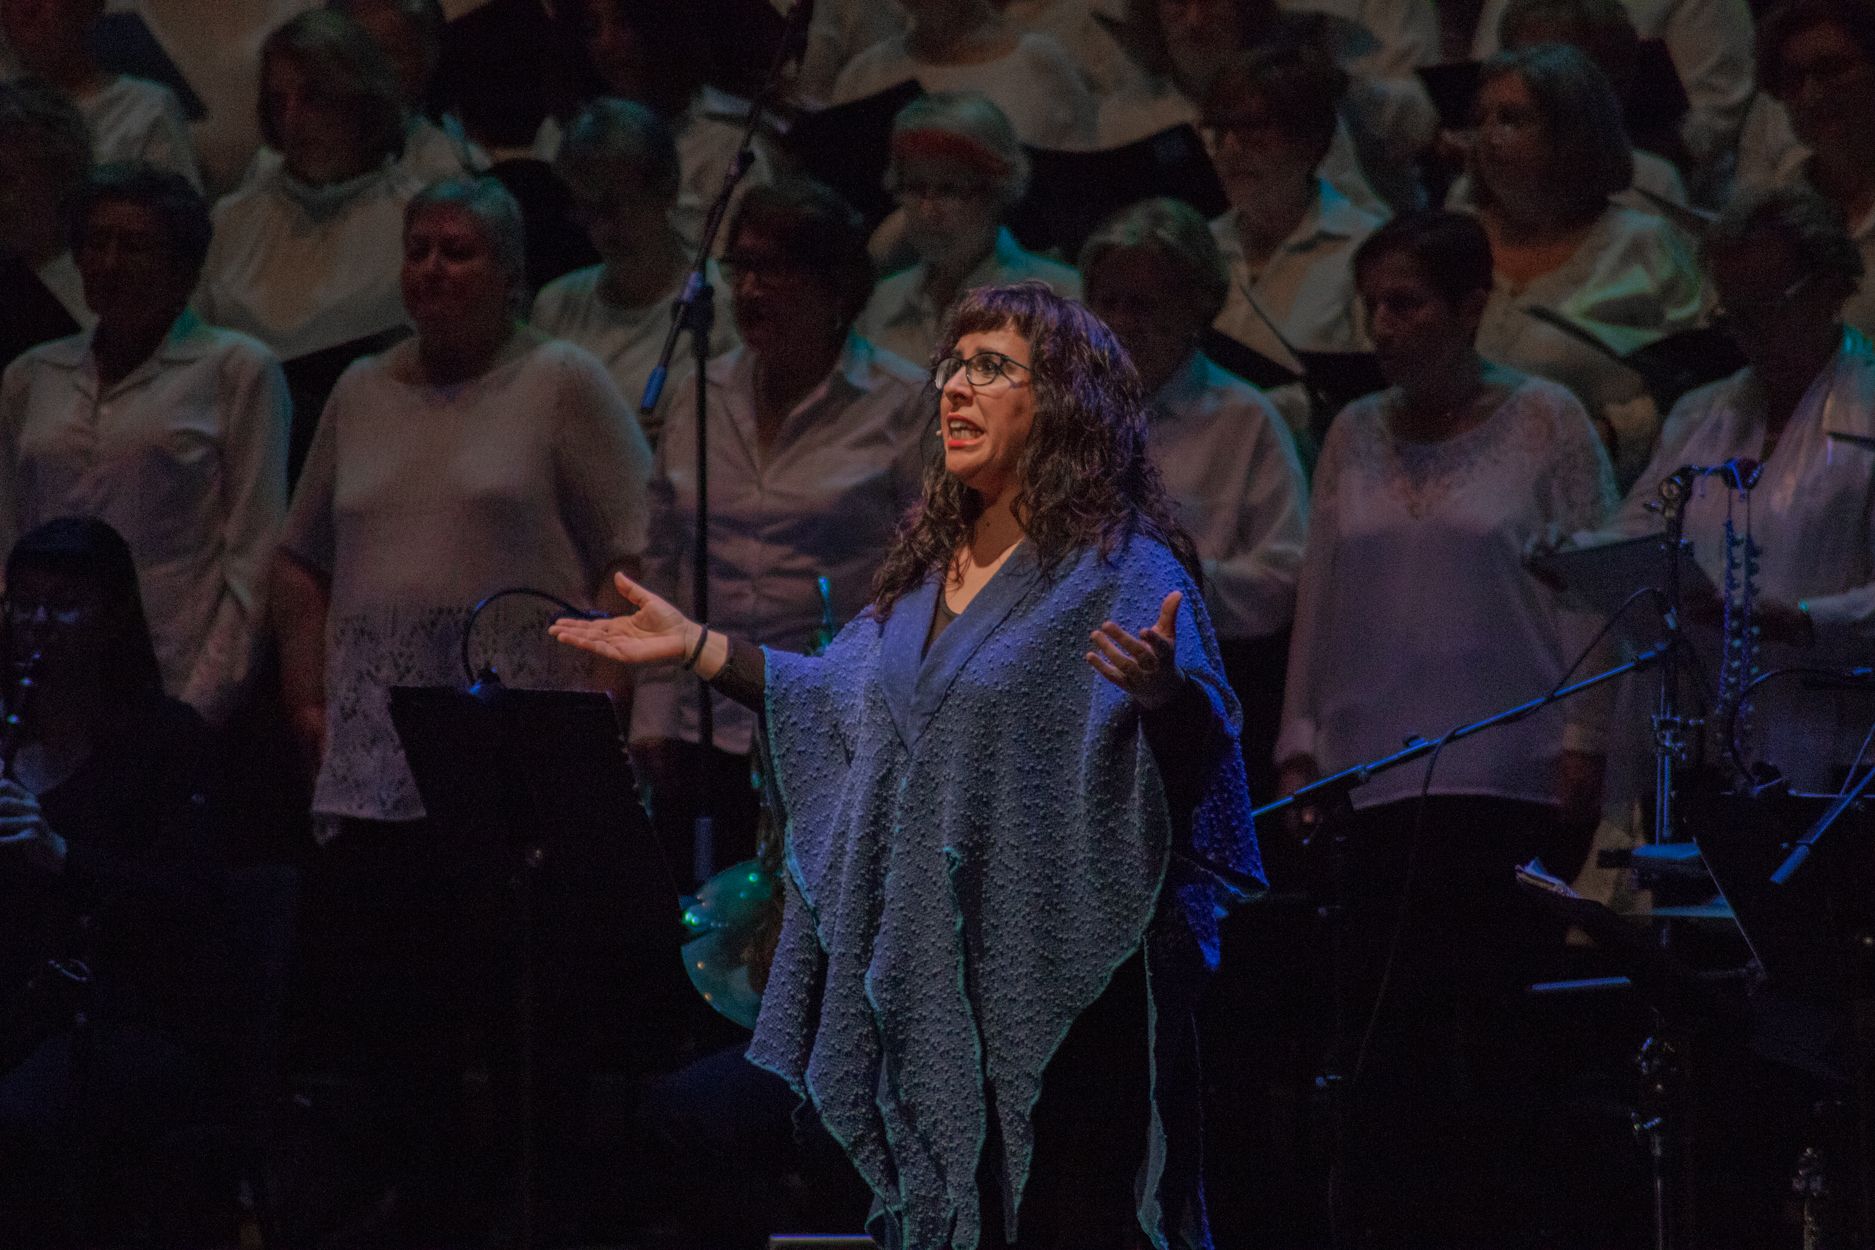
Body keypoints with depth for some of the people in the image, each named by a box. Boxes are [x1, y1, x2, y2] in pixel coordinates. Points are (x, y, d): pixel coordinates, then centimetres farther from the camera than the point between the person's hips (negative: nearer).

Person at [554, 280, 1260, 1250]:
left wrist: (1164, 694, -44)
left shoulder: (1121, 571, -10)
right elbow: (848, 701, 27)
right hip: (929, 977, 7)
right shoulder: (933, 569, 14)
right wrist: (696, 649, 26)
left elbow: (1202, 752, -22)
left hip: (1054, 988, -7)